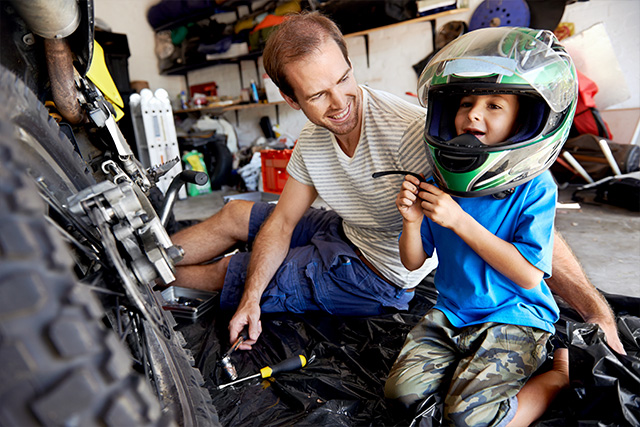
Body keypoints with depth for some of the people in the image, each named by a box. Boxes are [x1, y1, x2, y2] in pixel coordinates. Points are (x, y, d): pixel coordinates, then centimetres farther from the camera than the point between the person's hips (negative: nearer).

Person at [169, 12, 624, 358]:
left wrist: (596, 308, -39)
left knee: (230, 272, 1)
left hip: (377, 274, -6)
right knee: (234, 215, 12)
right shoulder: (312, 140, -8)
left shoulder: (407, 128, -33)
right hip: (343, 232, 6)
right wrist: (251, 298, -15)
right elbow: (282, 222, -4)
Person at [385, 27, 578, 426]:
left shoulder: (533, 188, -14)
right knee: (403, 390, -9)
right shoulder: (440, 182, -3)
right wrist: (412, 221, -20)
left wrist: (460, 220, -25)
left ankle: (559, 372, 7)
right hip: (451, 314, 4)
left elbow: (529, 275, -19)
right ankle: (474, 367, 13)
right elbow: (413, 262, 3)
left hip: (514, 317, -4)